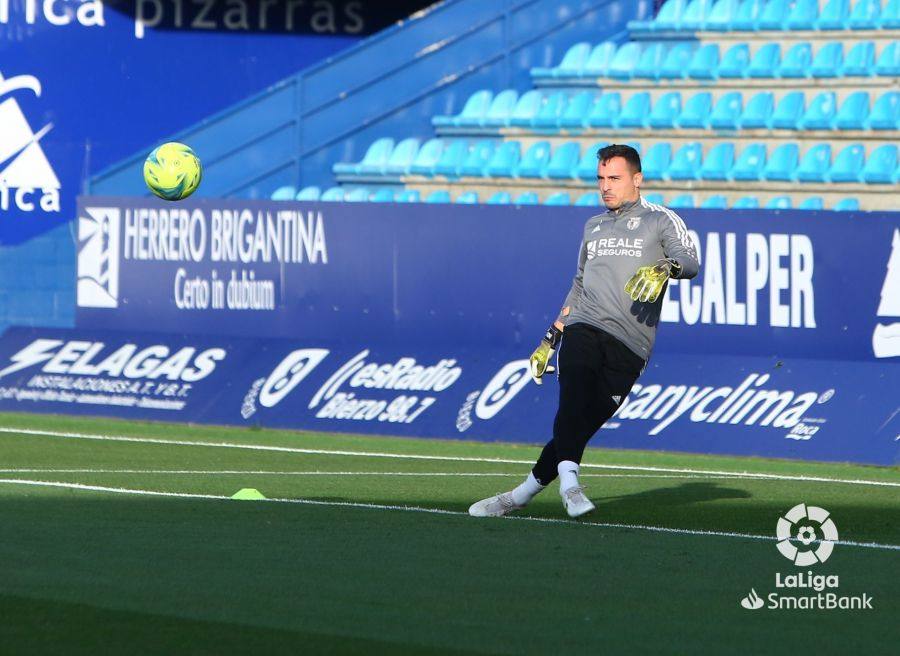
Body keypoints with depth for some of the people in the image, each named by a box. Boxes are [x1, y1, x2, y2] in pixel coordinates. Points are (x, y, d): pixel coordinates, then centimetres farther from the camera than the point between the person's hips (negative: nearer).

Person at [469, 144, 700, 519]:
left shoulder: (661, 220, 11)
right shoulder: (594, 227, 27)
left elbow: (690, 262, -5)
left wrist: (665, 268, -27)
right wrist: (551, 339, 31)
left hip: (629, 346, -3)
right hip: (584, 329, 3)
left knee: (583, 425, -11)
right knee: (575, 397, -28)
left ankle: (524, 493, -5)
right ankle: (569, 481, -42)